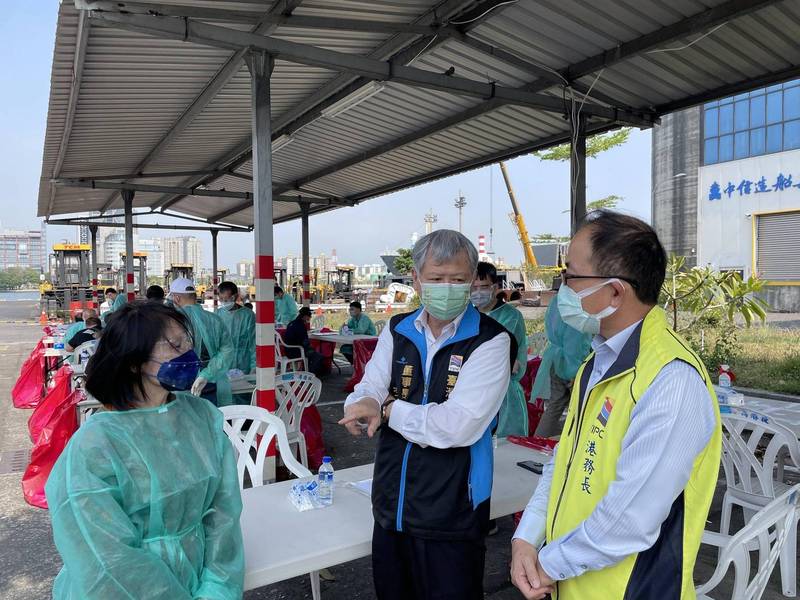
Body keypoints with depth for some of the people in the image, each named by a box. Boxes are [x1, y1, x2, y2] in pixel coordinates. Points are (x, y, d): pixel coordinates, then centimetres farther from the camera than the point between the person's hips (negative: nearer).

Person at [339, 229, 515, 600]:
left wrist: (389, 410, -13)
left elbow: (459, 426, -22)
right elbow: (366, 391, 2)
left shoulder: (491, 341, -13)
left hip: (451, 517, -5)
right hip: (390, 509, 5)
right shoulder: (397, 331, 3)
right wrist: (365, 405, -22)